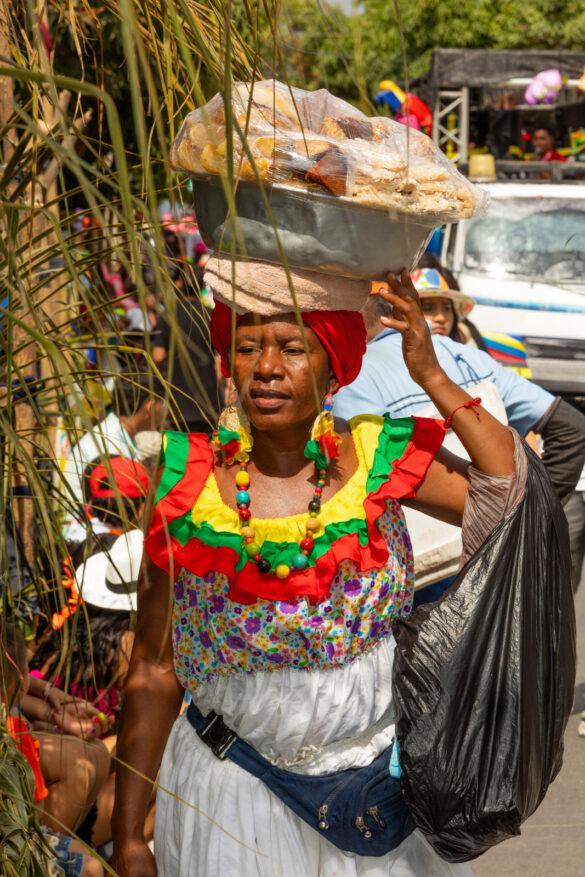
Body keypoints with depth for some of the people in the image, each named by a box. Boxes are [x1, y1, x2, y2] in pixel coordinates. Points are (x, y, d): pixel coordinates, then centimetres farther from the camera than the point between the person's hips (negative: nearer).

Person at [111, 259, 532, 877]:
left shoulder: (379, 459, -9)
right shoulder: (188, 483, -12)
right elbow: (153, 672, -7)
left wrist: (433, 379, -20)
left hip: (381, 779, 1)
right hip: (233, 793, -1)